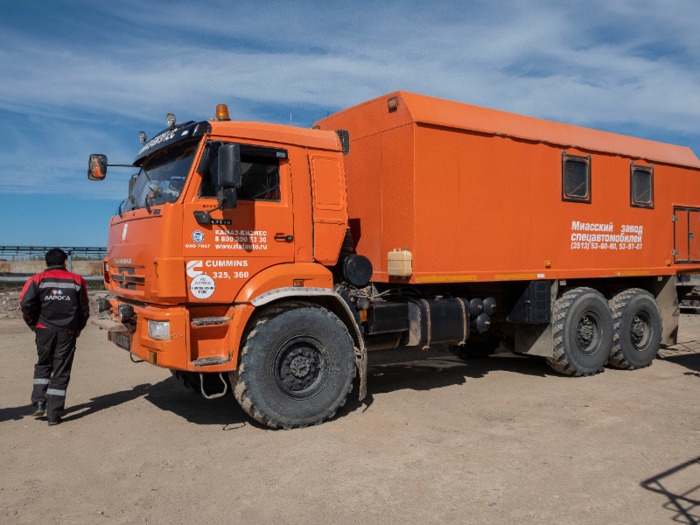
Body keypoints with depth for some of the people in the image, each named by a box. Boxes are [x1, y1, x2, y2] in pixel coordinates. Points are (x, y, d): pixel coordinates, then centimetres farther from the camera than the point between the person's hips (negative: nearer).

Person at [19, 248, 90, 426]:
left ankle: (39, 403, 10)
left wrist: (34, 324, 4)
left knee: (43, 366, 22)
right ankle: (53, 415, 5)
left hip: (45, 330, 1)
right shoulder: (76, 280, 5)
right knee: (61, 372, 4)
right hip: (67, 332, -1)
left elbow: (25, 304, -10)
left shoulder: (37, 280, 2)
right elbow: (84, 309, 6)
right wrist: (78, 328, 19)